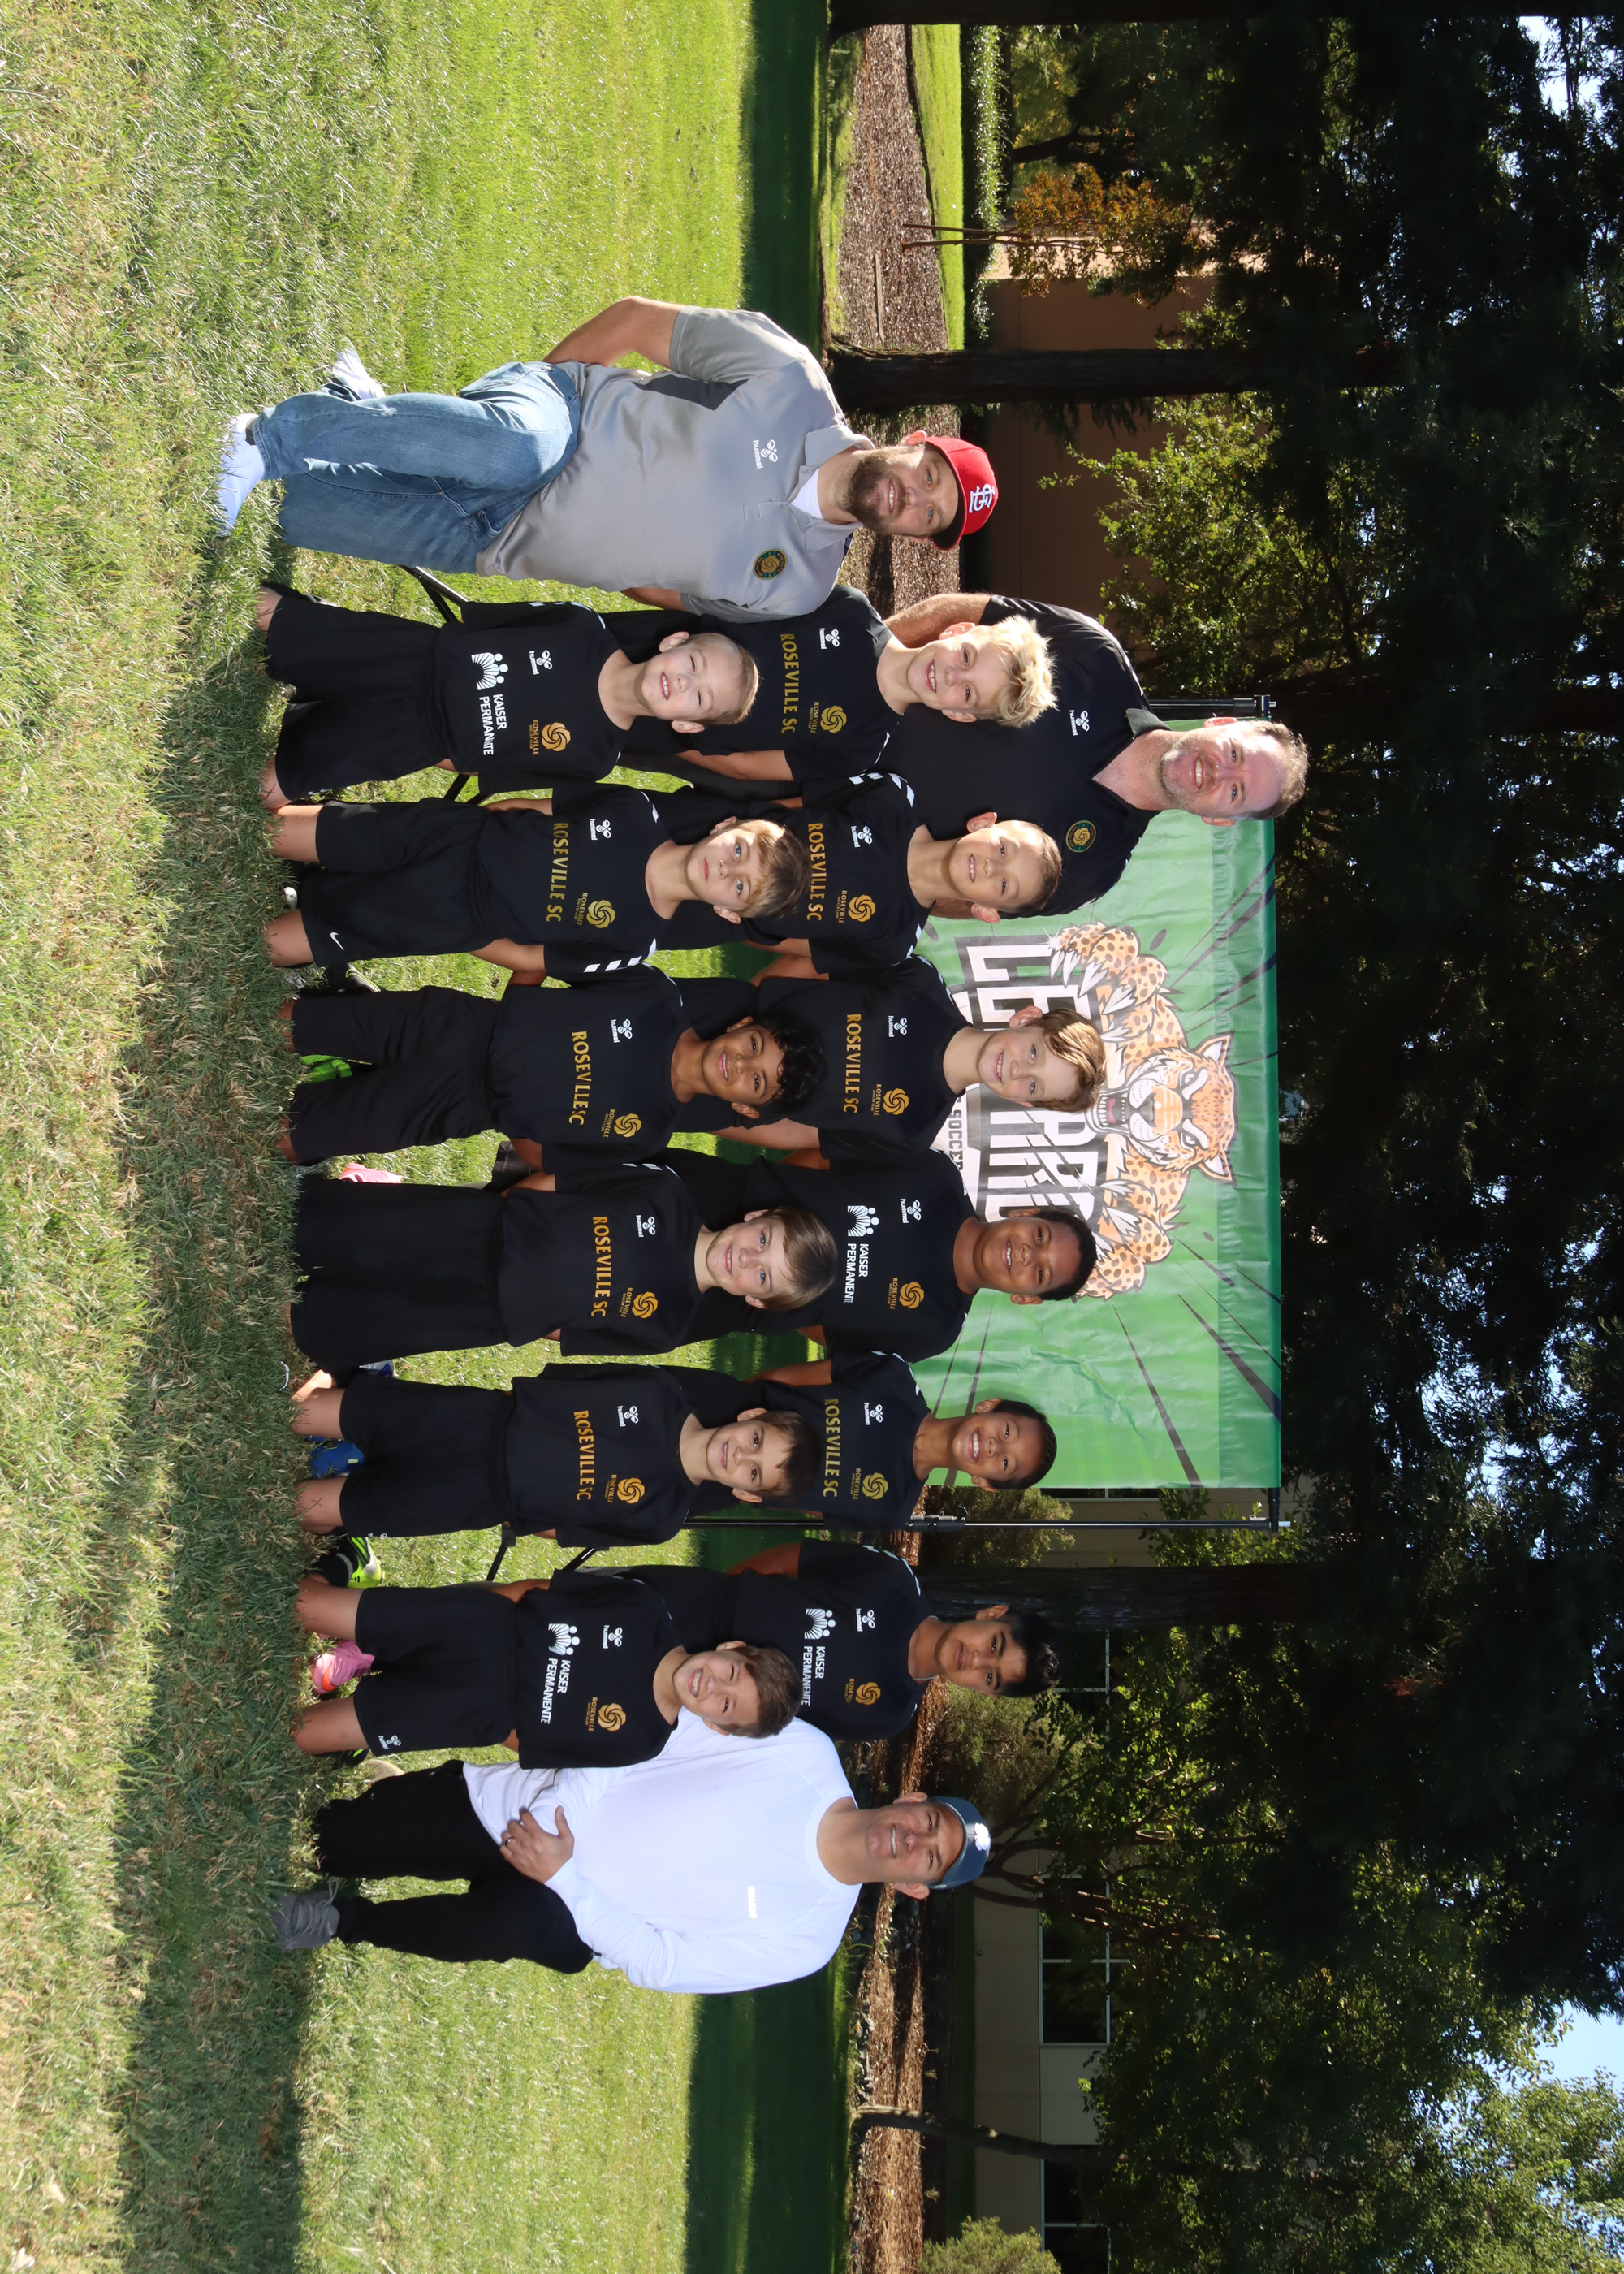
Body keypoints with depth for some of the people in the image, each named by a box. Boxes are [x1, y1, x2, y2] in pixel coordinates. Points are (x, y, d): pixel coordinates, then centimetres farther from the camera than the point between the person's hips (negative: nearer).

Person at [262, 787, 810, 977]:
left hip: (452, 923, -2)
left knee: (274, 944, -6)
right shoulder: (638, 814, -11)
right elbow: (531, 807, 5)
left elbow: (529, 957, -7)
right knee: (266, 831, -2)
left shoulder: (633, 942, -18)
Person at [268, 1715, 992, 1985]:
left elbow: (657, 1961, -13)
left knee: (510, 1923, -32)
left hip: (563, 1911, -1)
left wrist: (564, 1877, -21)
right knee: (342, 1841, -9)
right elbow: (666, 1734, -5)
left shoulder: (809, 1940, -11)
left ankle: (340, 1923, -7)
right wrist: (567, 1802, -18)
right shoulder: (804, 1751, -9)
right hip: (517, 1804, 1)